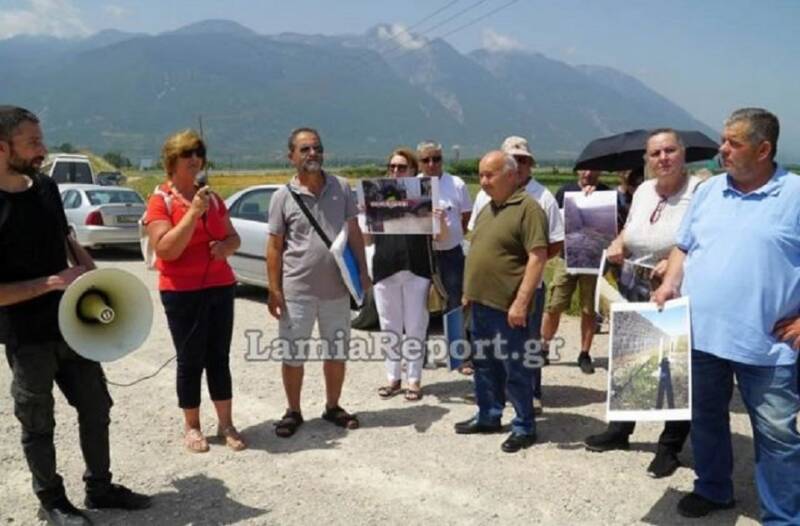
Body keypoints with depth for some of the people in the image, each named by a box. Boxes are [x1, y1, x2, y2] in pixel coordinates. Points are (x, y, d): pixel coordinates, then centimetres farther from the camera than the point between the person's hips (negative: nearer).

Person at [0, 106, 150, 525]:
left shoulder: (46, 187, 2)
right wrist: (53, 282, -23)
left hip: (72, 324, 7)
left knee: (96, 409, 15)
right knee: (38, 425, 11)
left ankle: (100, 487, 33)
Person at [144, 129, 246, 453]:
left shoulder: (212, 198, 9)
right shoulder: (160, 200, -7)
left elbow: (233, 237, 15)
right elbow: (166, 249, -18)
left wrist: (227, 246, -8)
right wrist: (193, 212, -23)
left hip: (221, 287, 5)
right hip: (182, 293, -5)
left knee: (220, 358, 9)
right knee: (190, 360, 4)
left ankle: (226, 424, 18)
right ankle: (191, 427, 18)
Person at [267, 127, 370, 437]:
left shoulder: (341, 188, 2)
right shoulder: (283, 197, -4)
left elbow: (354, 233, 6)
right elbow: (274, 247, -2)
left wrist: (362, 271, -2)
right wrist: (274, 290, -7)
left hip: (336, 289, 2)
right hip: (296, 292, -2)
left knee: (337, 353, 14)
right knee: (292, 355, 7)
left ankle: (332, 407, 32)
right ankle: (293, 412, 24)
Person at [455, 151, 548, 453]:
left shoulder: (527, 208, -13)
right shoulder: (486, 210, 15)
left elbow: (538, 257, -18)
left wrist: (521, 302, -22)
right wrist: (469, 292, 19)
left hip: (507, 306, -8)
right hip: (481, 303, 8)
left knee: (515, 367, 2)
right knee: (484, 362, 17)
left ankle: (524, 427, 16)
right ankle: (488, 416, 32)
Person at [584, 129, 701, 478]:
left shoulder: (699, 192, -15)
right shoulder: (642, 191, 7)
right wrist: (618, 245, 0)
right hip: (635, 296, 7)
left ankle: (670, 447, 23)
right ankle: (619, 430, 38)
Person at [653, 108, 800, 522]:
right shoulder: (708, 190, 8)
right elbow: (683, 246, 15)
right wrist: (671, 282, -3)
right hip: (700, 333, 5)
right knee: (706, 418, 18)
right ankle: (712, 489, 38)